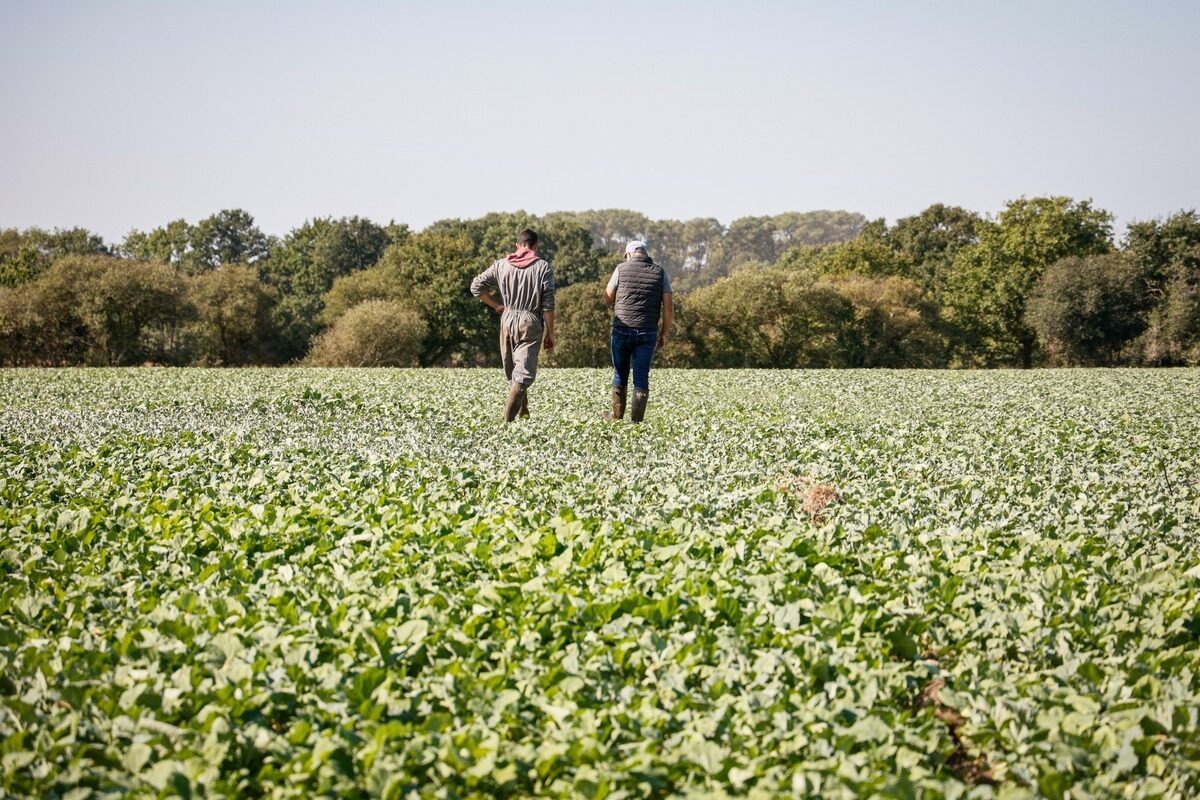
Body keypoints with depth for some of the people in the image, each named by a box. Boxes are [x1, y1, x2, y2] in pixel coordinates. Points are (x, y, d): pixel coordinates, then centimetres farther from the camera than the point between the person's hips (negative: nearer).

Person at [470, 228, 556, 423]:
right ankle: (508, 417, -19)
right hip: (531, 322, -3)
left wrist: (496, 305, 13)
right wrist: (550, 333, -1)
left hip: (508, 319, 3)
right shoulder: (543, 267, -4)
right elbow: (548, 305, -7)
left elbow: (476, 286, 3)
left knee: (512, 370, 17)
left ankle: (523, 410, 26)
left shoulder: (502, 265, 4)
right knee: (524, 372, -5)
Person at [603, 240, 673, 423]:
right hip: (647, 332, 1)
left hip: (622, 330, -1)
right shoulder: (659, 272, 5)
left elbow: (608, 299, 7)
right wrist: (665, 333, 6)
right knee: (641, 377, 2)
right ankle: (637, 419, -1)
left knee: (620, 374, 13)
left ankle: (617, 415, 22)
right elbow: (669, 305, 0)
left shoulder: (622, 268, 1)